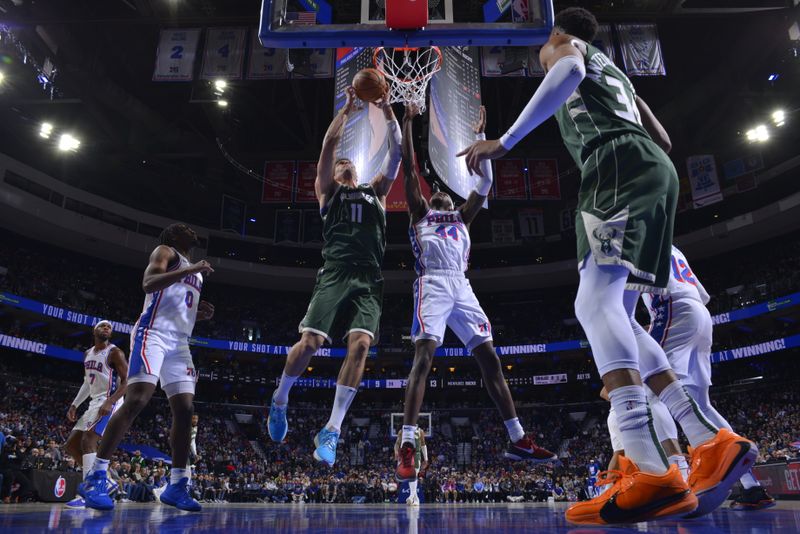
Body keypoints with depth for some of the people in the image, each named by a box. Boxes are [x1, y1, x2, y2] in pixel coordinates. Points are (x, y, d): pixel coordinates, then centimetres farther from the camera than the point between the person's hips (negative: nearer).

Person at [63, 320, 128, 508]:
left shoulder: (114, 353, -11)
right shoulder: (87, 354, 14)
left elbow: (127, 381, -16)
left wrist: (109, 402, -27)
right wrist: (74, 404, 16)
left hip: (109, 402, -9)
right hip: (95, 402, 9)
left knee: (88, 440, -23)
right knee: (70, 445, 8)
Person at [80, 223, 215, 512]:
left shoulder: (195, 272, 27)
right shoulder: (165, 251, 4)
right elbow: (149, 283, -16)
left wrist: (201, 314, 12)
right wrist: (191, 269, -19)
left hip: (179, 342, 8)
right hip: (153, 334, -8)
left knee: (185, 410, -1)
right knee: (136, 400, -19)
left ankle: (177, 485, 3)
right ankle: (96, 477, -12)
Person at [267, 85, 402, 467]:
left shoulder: (376, 192, 27)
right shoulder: (328, 190, 19)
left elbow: (396, 151, 19)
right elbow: (329, 144, 7)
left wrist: (386, 109, 12)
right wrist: (347, 108, 8)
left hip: (369, 280, 2)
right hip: (335, 275, -2)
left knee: (360, 344, -17)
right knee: (310, 342, -12)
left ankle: (331, 432, -11)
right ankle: (279, 401, 19)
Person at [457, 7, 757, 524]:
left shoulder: (567, 47, 16)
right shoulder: (615, 73, 39)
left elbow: (569, 71, -12)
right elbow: (662, 138, 33)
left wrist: (505, 141, -17)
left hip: (618, 163, -8)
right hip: (656, 170, 8)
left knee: (596, 302, -24)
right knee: (615, 315, 4)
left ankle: (650, 473, -39)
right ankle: (714, 442, -4)